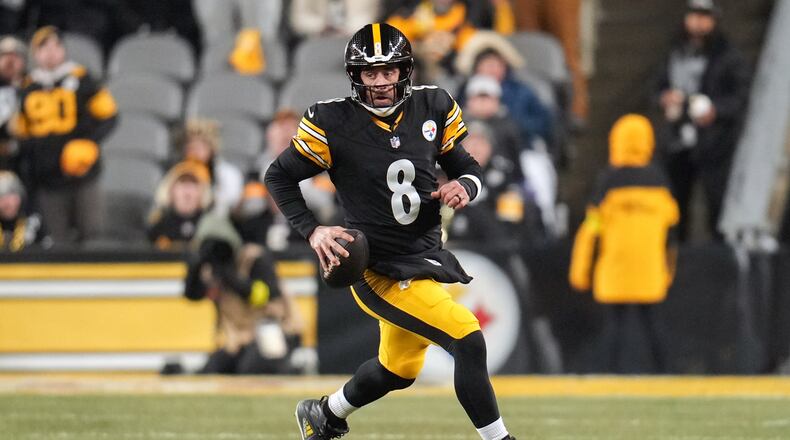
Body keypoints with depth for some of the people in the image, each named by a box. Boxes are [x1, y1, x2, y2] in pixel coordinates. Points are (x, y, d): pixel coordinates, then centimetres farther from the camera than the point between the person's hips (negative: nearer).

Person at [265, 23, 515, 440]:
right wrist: (311, 230, -14)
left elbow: (467, 168, 9)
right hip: (381, 271, -6)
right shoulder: (333, 123, -13)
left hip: (427, 257, 6)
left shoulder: (433, 108, -1)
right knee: (468, 339, -21)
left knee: (398, 369, 22)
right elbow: (279, 176, -2)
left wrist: (463, 186, -14)